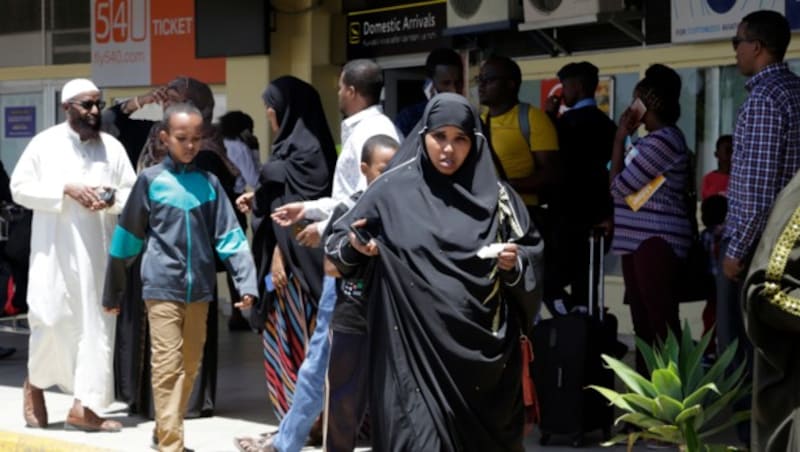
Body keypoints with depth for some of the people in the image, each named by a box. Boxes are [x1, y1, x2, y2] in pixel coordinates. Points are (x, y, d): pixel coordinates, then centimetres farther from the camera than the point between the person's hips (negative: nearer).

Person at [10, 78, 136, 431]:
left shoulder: (112, 147, 7)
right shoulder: (45, 143, 0)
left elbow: (132, 192, 9)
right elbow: (19, 187, -3)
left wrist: (113, 198, -14)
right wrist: (65, 189, -15)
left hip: (97, 250, 3)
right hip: (55, 249, -3)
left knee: (96, 324, -1)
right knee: (50, 319, -3)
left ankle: (84, 406, 2)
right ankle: (35, 385, 25)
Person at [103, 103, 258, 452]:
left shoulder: (209, 183, 6)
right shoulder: (150, 180, -1)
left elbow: (229, 236, 3)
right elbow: (127, 238, 4)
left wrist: (247, 282, -10)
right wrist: (112, 292, 7)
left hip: (199, 289, 4)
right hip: (162, 288, -4)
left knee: (190, 366, 12)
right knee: (167, 367, -7)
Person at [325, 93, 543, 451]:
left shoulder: (495, 195, 5)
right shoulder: (393, 190, 1)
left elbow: (532, 252, 10)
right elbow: (339, 242, 6)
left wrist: (515, 263, -11)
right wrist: (355, 246, -15)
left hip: (482, 351, 2)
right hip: (416, 347, -2)